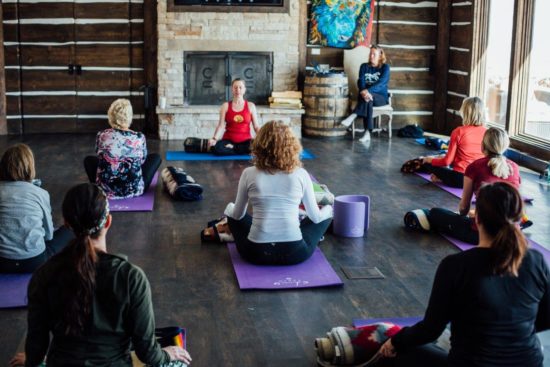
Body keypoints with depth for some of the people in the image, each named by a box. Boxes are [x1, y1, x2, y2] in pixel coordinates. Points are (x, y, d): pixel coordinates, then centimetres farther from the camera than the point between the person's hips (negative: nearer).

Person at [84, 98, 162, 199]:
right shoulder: (139, 138, -14)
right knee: (156, 157, 20)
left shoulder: (101, 136, -11)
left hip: (106, 190, 2)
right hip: (134, 190, -1)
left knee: (88, 159, 29)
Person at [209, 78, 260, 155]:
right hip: (229, 140, -1)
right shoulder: (226, 106, 6)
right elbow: (221, 125, -3)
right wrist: (214, 138, -20)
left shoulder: (250, 106, 7)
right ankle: (244, 151, -17)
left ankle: (231, 148, -13)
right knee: (216, 148, -34)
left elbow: (256, 127, 3)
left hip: (245, 141, 1)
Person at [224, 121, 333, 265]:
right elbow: (315, 217, 7)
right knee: (325, 214, 26)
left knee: (231, 211, 27)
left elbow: (237, 215, 10)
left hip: (257, 253, 1)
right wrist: (328, 209, 31)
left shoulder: (249, 174, -2)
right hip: (295, 253, -1)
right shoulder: (301, 174, -2)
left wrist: (231, 209, 35)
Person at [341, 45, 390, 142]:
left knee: (367, 98, -37)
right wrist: (363, 91, -29)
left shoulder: (385, 67, 1)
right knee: (367, 99, -36)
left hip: (380, 97, -1)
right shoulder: (364, 66, 10)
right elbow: (361, 81, -5)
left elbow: (381, 82, -15)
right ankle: (367, 133, -46)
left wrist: (368, 91, -31)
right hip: (367, 94, 1)